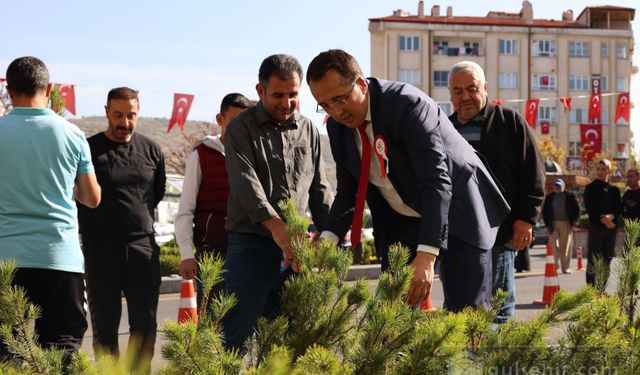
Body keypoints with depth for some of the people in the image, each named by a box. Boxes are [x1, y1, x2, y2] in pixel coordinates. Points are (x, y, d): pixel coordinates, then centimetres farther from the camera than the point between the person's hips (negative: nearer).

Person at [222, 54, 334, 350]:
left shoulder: (308, 130, 13)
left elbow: (320, 191, 17)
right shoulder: (241, 129, -1)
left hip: (296, 250, 4)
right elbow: (246, 182, -16)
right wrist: (276, 225, -31)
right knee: (236, 337, -6)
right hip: (252, 245, -4)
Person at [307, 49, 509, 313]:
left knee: (467, 313, -8)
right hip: (400, 221, 6)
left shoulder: (409, 104, -26)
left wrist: (426, 256, -41)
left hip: (457, 210, -5)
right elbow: (348, 192, 3)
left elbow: (437, 182, -32)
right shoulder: (337, 125, -4)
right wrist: (327, 239, -18)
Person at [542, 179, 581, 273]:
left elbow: (576, 208, 4)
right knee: (554, 245, -4)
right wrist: (547, 224, 1)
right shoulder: (549, 197, 11)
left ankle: (565, 267, 2)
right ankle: (556, 265, 9)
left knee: (566, 246, -1)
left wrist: (575, 220, -7)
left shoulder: (570, 196, 5)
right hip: (553, 223, 2)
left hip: (566, 223, -2)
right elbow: (545, 211, 11)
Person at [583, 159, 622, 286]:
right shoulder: (590, 188, 3)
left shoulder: (614, 189, 14)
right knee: (593, 259, -7)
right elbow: (589, 208, -6)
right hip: (596, 226, -4)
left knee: (607, 259, 6)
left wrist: (611, 216, -15)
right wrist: (603, 219, -16)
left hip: (611, 227, 4)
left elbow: (619, 207, 5)